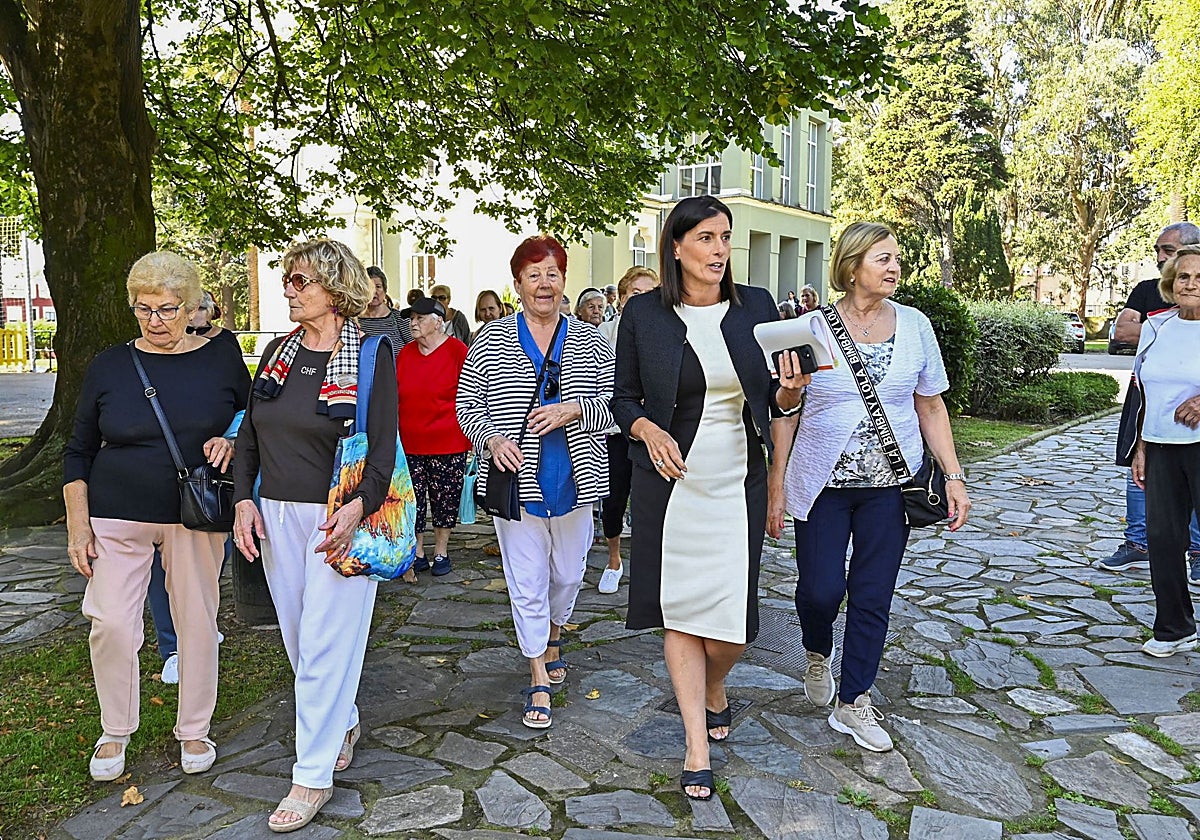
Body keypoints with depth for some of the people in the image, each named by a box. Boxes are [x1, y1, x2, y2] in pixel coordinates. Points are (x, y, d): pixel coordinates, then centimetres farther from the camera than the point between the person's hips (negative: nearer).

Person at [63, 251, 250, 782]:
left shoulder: (222, 360, 1)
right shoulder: (109, 366, 1)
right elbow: (78, 452, 7)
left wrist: (229, 443, -11)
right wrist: (78, 523, 0)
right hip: (118, 517, 0)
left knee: (197, 620, 6)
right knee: (112, 623, -3)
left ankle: (194, 730, 25)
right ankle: (115, 732, 21)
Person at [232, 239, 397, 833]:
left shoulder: (372, 355, -8)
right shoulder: (277, 352, 10)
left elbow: (384, 444, -12)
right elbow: (248, 434, 13)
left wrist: (358, 507, -26)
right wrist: (243, 500, 1)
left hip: (339, 518, -6)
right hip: (275, 515, 6)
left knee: (324, 644, -1)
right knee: (297, 637, 14)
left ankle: (313, 775, 12)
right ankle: (343, 722, 38)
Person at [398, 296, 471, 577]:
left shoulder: (457, 351, -7)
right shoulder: (405, 353, 8)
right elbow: (395, 398, 15)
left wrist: (472, 437, -5)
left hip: (448, 444, -4)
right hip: (409, 444, 4)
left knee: (445, 499, 7)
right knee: (412, 499, 6)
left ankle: (441, 551, 23)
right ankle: (417, 552, 21)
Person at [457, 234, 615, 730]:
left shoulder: (589, 341, 3)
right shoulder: (491, 342, 1)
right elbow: (467, 405, 4)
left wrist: (573, 410, -17)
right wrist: (492, 438, -15)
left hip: (573, 480, 2)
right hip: (517, 480, -1)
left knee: (568, 573, 17)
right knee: (526, 582, 3)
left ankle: (553, 637, 48)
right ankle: (540, 680, 19)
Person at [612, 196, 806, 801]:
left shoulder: (756, 306, 2)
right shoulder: (643, 314, -2)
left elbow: (774, 397, 8)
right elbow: (623, 397, 5)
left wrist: (790, 390, -14)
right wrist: (647, 430, -14)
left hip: (739, 482, 1)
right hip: (671, 480, -1)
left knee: (732, 620, 3)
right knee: (681, 609, 5)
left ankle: (714, 688, 39)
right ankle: (697, 746, 20)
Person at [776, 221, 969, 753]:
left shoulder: (914, 325, 2)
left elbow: (931, 408, 9)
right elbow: (784, 409, -2)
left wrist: (954, 476, 3)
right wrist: (776, 487, -7)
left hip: (890, 483, 2)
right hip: (822, 482, -2)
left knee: (872, 596, 5)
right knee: (820, 589, -4)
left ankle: (853, 703, 21)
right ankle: (818, 655, 31)